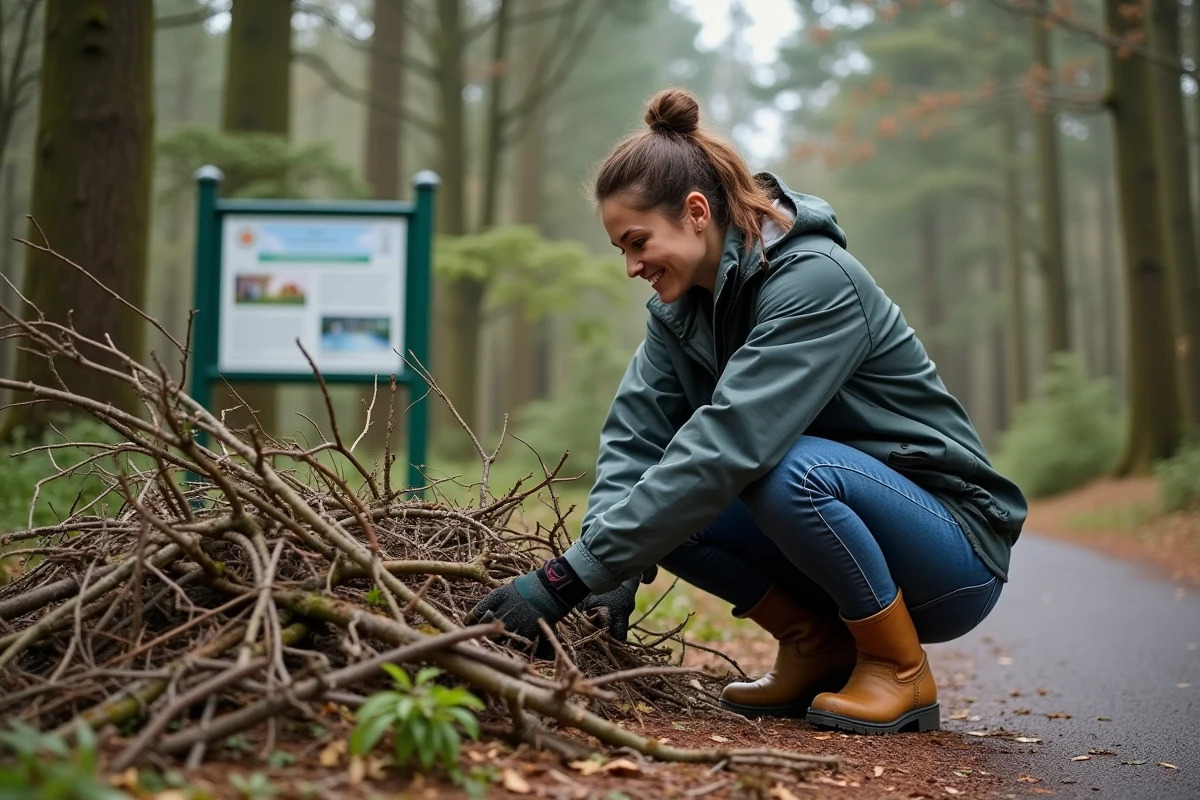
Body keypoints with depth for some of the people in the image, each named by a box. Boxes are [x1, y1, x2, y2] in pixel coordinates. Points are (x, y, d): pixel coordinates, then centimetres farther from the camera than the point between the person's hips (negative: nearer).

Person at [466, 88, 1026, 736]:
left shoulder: (815, 281, -25)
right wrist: (613, 578, -26)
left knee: (788, 468, -35)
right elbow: (634, 433, -9)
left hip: (953, 551, -6)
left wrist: (570, 576, -36)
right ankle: (818, 645, 4)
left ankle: (900, 668, -11)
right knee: (661, 502, -13)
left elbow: (728, 443, -35)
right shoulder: (682, 302, 0)